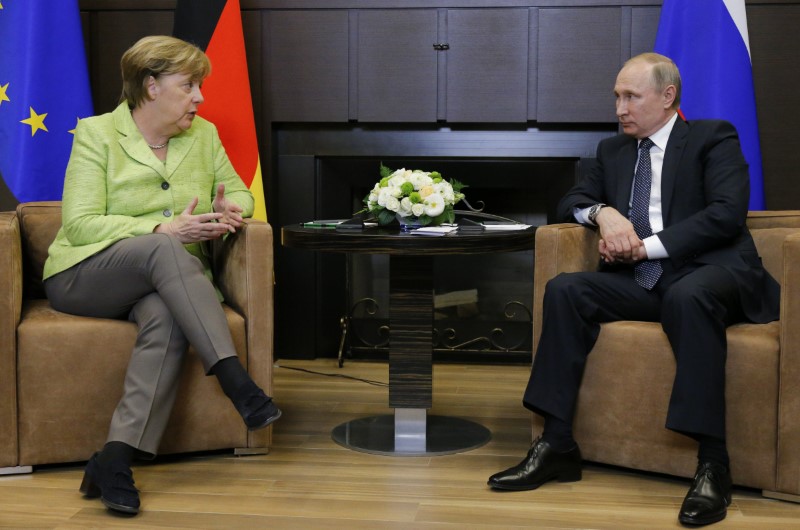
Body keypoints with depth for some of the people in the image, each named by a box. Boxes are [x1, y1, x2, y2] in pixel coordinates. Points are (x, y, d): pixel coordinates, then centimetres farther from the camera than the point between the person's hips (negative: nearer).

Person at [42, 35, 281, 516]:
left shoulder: (204, 134, 11)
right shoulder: (97, 134, -3)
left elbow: (238, 191, 20)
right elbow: (80, 224, -11)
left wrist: (231, 212, -7)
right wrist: (164, 229, -22)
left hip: (168, 283, 3)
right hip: (84, 276, -3)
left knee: (168, 319, -35)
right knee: (163, 251, -36)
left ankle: (116, 460, -39)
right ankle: (237, 382, -41)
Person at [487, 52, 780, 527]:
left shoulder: (714, 137, 3)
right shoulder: (614, 150, 21)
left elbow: (728, 213, -10)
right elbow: (572, 201, 21)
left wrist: (647, 246, -14)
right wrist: (603, 213, -4)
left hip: (709, 272, -5)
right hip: (641, 280, 5)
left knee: (688, 297, -39)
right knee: (564, 289, -20)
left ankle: (713, 464, -37)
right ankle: (558, 445, -21)